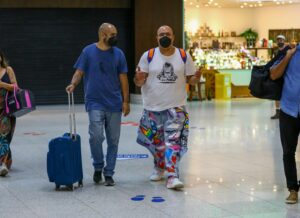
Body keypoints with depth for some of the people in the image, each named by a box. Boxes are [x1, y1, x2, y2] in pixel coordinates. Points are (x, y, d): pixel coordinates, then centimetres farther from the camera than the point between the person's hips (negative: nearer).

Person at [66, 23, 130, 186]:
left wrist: (126, 101, 3)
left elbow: (123, 78, 7)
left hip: (114, 104, 3)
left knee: (113, 140, 5)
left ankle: (108, 173, 16)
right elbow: (79, 72, 0)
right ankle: (98, 167, 9)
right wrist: (73, 84, -21)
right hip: (95, 103, -2)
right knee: (96, 136, -15)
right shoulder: (88, 51, 1)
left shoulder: (118, 54, 5)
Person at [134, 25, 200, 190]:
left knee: (173, 141, -11)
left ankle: (172, 176, -12)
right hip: (153, 107, 1)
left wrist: (196, 78, -17)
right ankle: (159, 168, 38)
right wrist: (139, 79, -25)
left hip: (176, 107, -1)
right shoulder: (148, 56, -2)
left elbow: (190, 79, 6)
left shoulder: (184, 56, 0)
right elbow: (140, 81, -2)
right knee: (156, 142, 14)